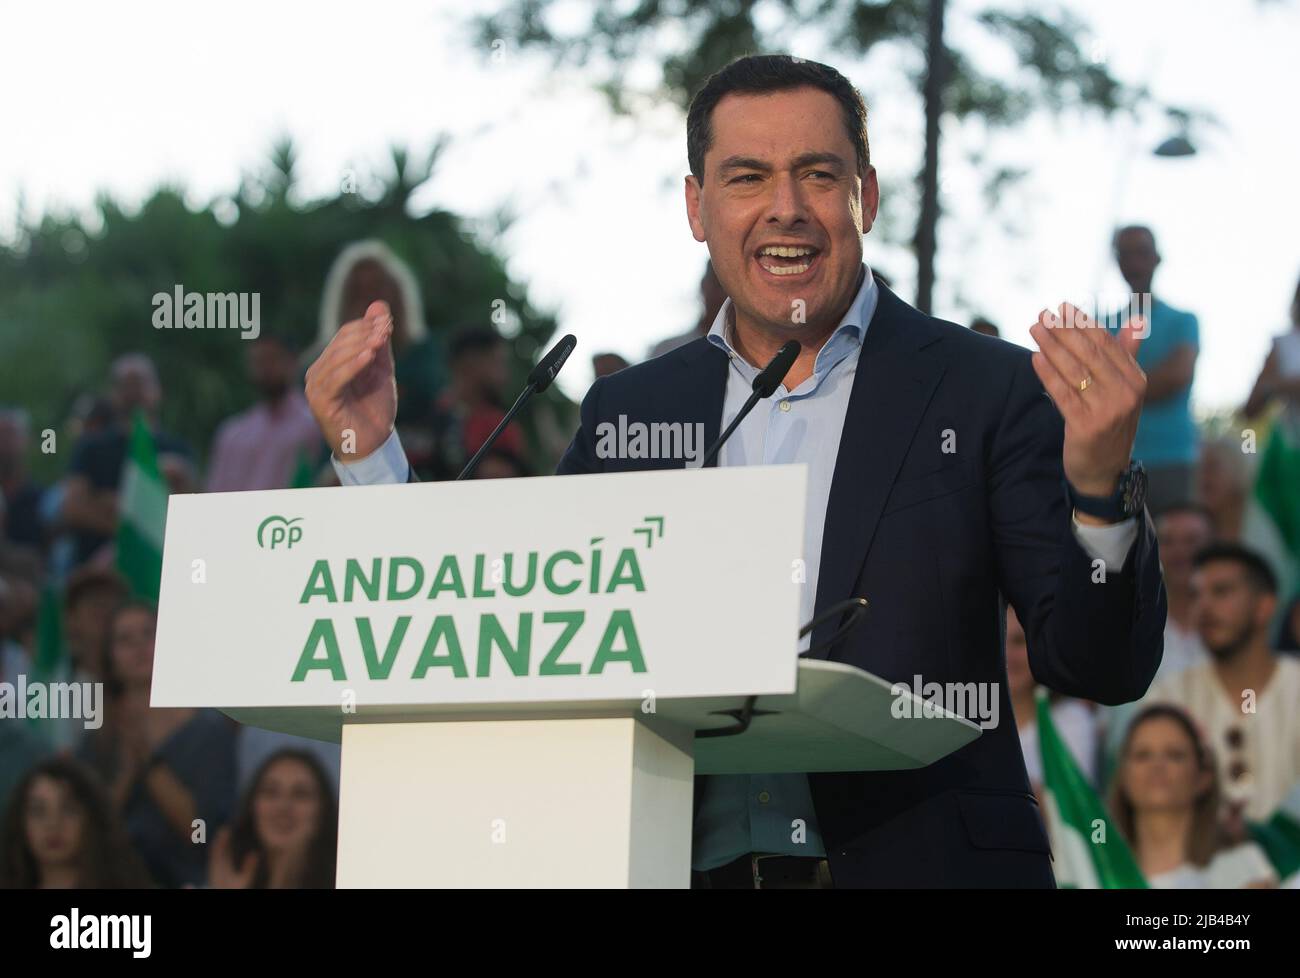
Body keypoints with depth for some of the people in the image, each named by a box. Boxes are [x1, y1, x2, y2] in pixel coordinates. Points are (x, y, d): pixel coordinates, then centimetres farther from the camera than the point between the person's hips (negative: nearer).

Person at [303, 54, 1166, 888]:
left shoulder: (994, 391, 5)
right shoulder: (628, 410, 17)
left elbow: (1102, 671, 0)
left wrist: (1100, 490, -16)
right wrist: (372, 455, 13)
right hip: (688, 868, 3)